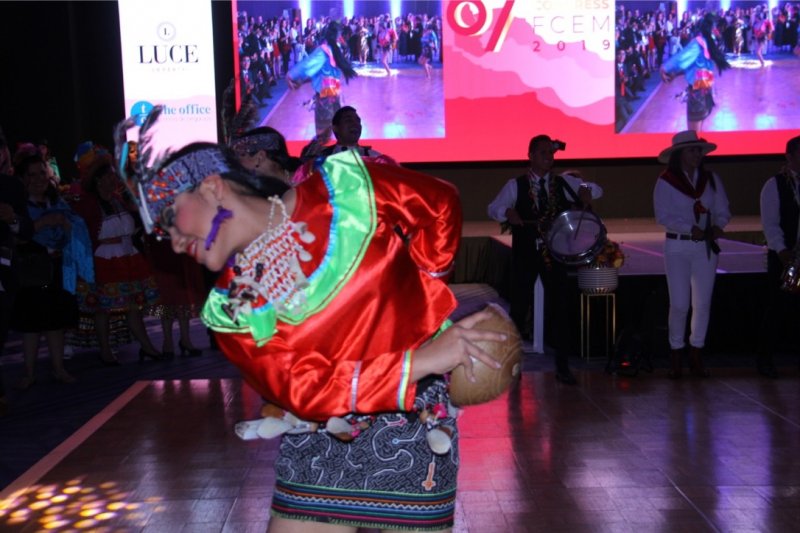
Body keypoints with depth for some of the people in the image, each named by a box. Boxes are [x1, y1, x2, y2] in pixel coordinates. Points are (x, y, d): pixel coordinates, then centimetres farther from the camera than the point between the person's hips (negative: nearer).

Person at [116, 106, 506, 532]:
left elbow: (439, 203, 4)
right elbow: (304, 389, -15)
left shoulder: (345, 187, -9)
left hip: (412, 429, -2)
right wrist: (420, 361, -23)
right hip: (317, 447, 2)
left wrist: (423, 291, 1)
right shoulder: (232, 309, -4)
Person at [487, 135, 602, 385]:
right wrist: (507, 213, -26)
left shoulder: (563, 182, 6)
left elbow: (597, 190, 13)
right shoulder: (516, 185, 1)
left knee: (560, 308, -1)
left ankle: (563, 367, 8)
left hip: (554, 253, 1)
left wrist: (586, 191, -10)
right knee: (520, 306, 7)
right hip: (525, 254, -1)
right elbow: (493, 208, -4)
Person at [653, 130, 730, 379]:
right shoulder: (665, 181, -3)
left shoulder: (712, 179, 8)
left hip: (706, 247, 3)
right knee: (679, 304, -4)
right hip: (677, 247, -3)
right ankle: (676, 354, 13)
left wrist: (718, 226, -14)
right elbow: (663, 215, -11)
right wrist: (690, 229, -22)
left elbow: (723, 210, 8)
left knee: (703, 303, 5)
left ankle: (696, 354, 18)